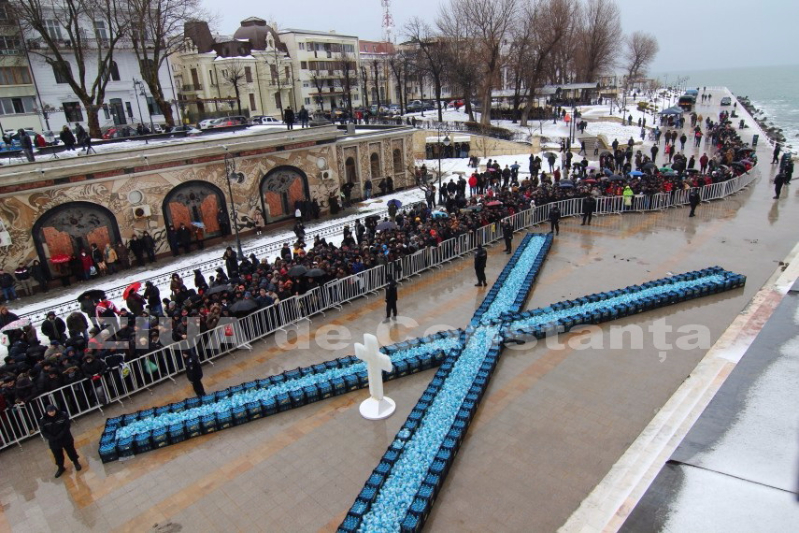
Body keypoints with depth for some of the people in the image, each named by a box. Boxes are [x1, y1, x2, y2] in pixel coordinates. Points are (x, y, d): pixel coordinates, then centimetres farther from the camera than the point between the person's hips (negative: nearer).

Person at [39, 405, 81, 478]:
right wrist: (52, 438, -20)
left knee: (71, 451, 16)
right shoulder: (43, 420, -14)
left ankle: (76, 462, 40)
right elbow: (43, 432, -10)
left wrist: (60, 436, -23)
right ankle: (60, 468, 41)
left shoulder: (62, 415, -18)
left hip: (66, 439, -1)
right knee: (57, 455, 17)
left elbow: (66, 426, -15)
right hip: (53, 442, 1)